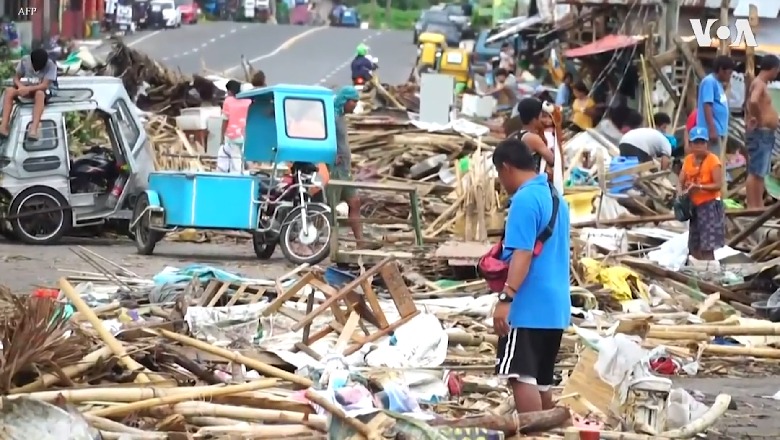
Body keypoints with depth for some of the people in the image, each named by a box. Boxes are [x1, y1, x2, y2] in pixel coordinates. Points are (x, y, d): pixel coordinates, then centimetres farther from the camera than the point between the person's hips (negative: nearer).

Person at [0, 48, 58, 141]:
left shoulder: (50, 66, -21)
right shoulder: (24, 61, -10)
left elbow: (44, 85, -27)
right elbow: (16, 78, -3)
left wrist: (28, 89, -39)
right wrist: (21, 86, -26)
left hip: (44, 90, -4)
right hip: (26, 88, 4)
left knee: (39, 94, -41)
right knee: (9, 90, -26)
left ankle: (34, 128, -53)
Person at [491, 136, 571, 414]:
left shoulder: (524, 200, -13)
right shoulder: (554, 196, 16)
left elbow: (523, 253, -22)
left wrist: (506, 298, -26)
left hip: (529, 306, -10)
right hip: (555, 306, 10)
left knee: (521, 375, -12)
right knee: (541, 378, 13)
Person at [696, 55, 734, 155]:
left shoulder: (718, 83, 19)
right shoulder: (709, 82, -11)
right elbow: (707, 106, -19)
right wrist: (712, 129, -24)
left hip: (719, 130, 10)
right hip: (713, 130, -10)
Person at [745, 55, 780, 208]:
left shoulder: (761, 84, 17)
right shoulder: (759, 84, -15)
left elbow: (751, 104, 30)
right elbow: (753, 102, -35)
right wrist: (757, 119, -21)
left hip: (765, 134, 11)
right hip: (760, 134, -11)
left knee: (760, 173, 13)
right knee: (755, 173, -10)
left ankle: (759, 207, 17)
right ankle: (752, 207, -10)